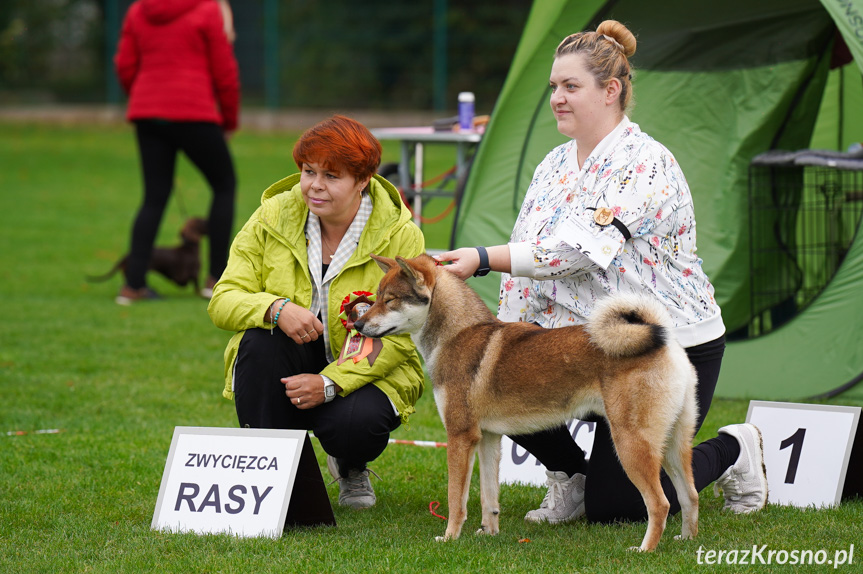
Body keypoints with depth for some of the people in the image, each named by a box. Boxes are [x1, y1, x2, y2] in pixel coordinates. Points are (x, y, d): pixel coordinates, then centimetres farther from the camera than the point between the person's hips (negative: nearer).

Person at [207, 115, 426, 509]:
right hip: (286, 371, 2)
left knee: (357, 422, -34)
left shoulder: (400, 237, -10)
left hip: (362, 375, -2)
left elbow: (399, 335, -15)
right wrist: (276, 309, -32)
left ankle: (351, 469, 8)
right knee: (261, 337, -31)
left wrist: (331, 383, -27)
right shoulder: (272, 218, -4)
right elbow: (223, 301, -9)